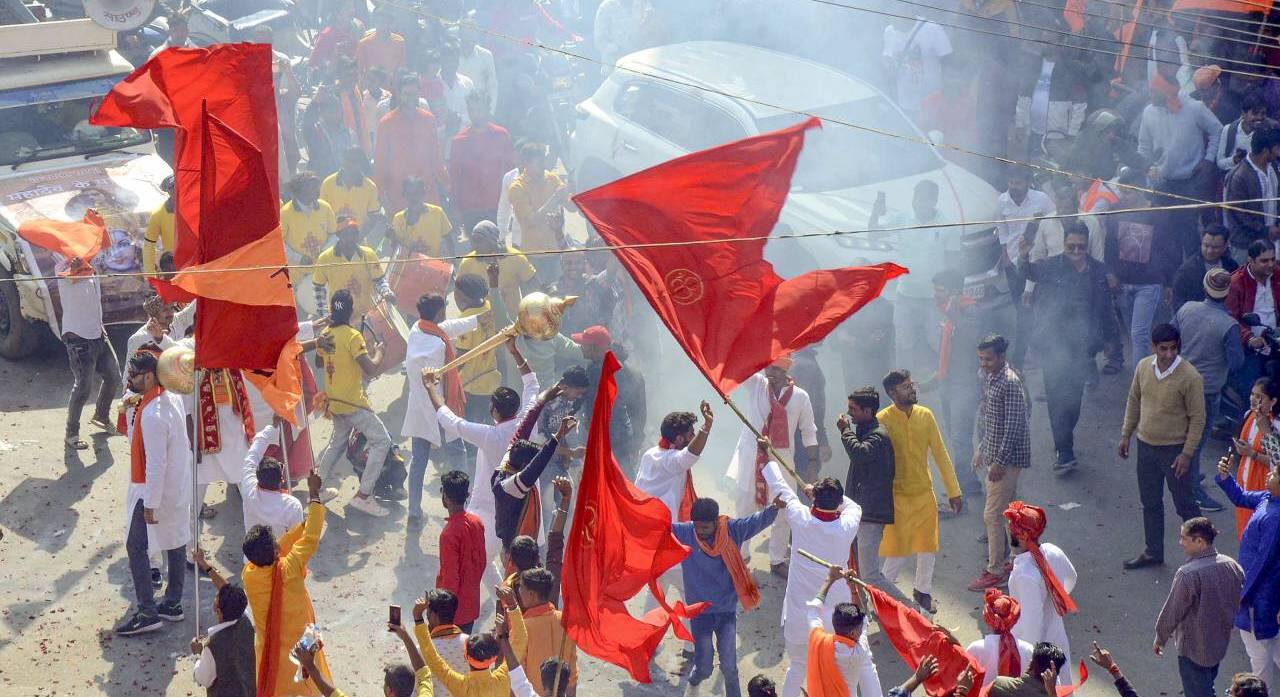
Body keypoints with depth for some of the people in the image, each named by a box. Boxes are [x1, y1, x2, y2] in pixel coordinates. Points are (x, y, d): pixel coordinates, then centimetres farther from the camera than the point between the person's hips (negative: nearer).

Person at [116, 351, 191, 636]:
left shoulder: (152, 415, -27)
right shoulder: (172, 399, 1)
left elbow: (156, 464, -26)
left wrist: (150, 504, -21)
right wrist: (132, 410, 0)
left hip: (155, 490, -9)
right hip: (179, 488, 9)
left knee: (136, 547, 0)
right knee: (176, 543, 16)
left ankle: (147, 613, 1)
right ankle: (173, 604, 27)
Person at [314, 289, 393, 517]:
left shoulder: (326, 334, 3)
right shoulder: (353, 336, -20)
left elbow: (320, 359, 22)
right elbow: (371, 369, -24)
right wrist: (378, 352, -7)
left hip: (333, 401, 8)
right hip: (352, 402, -8)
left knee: (337, 442, 27)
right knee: (381, 441, -4)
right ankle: (363, 496, -10)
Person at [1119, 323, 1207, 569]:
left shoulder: (1190, 377, -20)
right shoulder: (1143, 367, -4)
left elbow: (1197, 418, -14)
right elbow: (1134, 401, 11)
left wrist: (1187, 454, -16)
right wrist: (1126, 435, 11)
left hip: (1174, 448, -5)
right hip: (1146, 446, 5)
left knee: (1185, 504, 5)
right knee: (1150, 503, 17)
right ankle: (1153, 552, 31)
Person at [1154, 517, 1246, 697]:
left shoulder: (1187, 574, -28)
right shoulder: (1231, 565, -6)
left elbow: (1172, 611, -19)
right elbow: (1239, 602, 7)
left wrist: (1160, 638, -3)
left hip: (1193, 647, -7)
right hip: (1221, 641, 7)